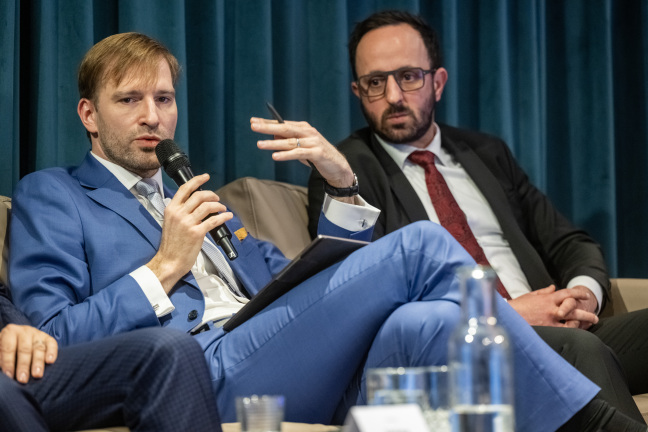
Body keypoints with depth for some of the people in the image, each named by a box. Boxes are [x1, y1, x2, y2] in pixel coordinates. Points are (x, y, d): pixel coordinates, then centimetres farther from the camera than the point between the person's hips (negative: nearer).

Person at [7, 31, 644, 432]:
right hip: (206, 372, -6)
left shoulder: (199, 205, 35)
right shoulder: (49, 198, 17)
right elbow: (51, 341, 1)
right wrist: (164, 267, -4)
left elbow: (313, 299, 26)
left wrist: (342, 186, 11)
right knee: (422, 246, -21)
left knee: (425, 321, -30)